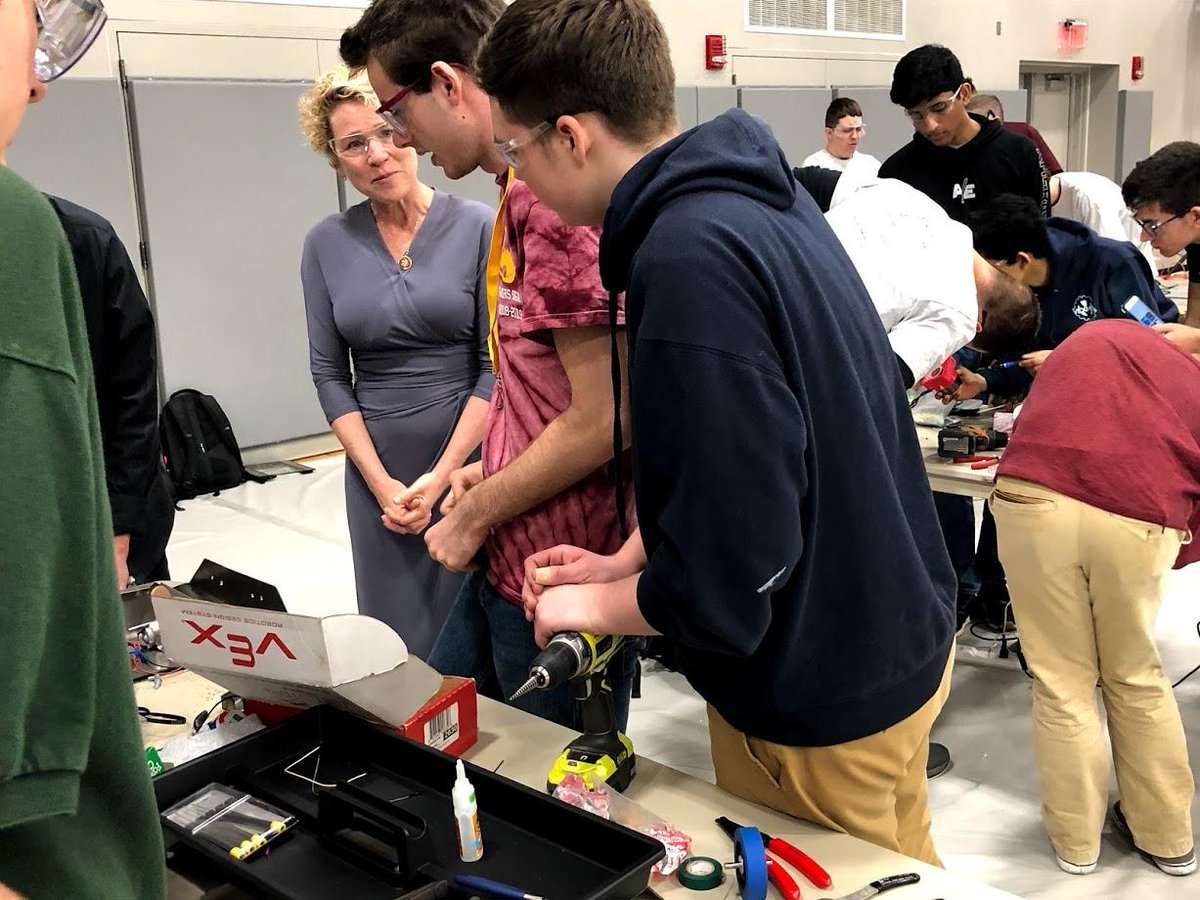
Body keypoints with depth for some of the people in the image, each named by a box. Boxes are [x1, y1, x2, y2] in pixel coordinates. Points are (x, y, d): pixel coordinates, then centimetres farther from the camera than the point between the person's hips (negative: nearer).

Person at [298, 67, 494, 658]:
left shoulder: (477, 227, -4)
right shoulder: (327, 245, 4)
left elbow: (496, 363, -6)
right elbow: (329, 372, 5)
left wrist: (442, 474, -12)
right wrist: (380, 482, -5)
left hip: (468, 462, -2)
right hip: (376, 470, 2)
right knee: (399, 643, 8)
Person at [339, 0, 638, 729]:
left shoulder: (557, 196, -21)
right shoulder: (521, 190, 10)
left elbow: (602, 420, -23)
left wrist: (476, 515, -11)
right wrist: (494, 478, 11)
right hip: (506, 562, 9)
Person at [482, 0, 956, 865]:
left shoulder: (690, 259, -28)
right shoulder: (756, 194, 0)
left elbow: (728, 584, -28)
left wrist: (595, 607, -10)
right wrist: (625, 563, 5)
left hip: (827, 701, -8)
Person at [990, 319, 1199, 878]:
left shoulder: (1096, 337, 31)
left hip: (1035, 499, -1)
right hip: (1140, 520, 1)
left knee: (1062, 683, 16)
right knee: (1137, 679, 24)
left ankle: (1075, 841, 30)